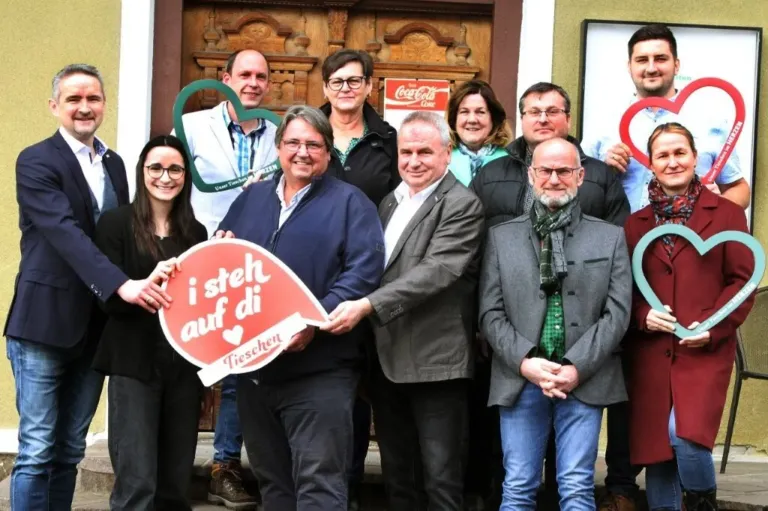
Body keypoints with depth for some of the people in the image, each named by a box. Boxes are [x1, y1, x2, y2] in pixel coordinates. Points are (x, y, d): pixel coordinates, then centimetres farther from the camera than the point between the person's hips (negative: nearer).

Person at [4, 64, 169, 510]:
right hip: (45, 323, -6)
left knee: (70, 451, 11)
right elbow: (65, 232, -22)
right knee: (37, 451, -4)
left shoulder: (113, 163, 13)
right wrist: (121, 284, -34)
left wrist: (138, 281, -3)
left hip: (96, 326, 6)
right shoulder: (36, 162, -9)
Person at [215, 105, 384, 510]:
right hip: (254, 365, 6)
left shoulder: (349, 202, 0)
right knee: (270, 478, 15)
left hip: (319, 368, -6)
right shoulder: (251, 198, 16)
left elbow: (364, 271, -11)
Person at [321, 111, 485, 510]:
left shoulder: (461, 206, -9)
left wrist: (366, 306, -29)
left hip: (434, 362, -7)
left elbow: (435, 271, -21)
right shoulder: (389, 202, 16)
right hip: (386, 361, 7)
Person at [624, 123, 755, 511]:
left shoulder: (727, 214, 5)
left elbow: (743, 281, 1)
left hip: (704, 349, -3)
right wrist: (642, 316, -7)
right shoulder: (636, 223, 13)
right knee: (655, 447, 3)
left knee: (686, 436, -21)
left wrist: (713, 325, -12)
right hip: (650, 353, 3)